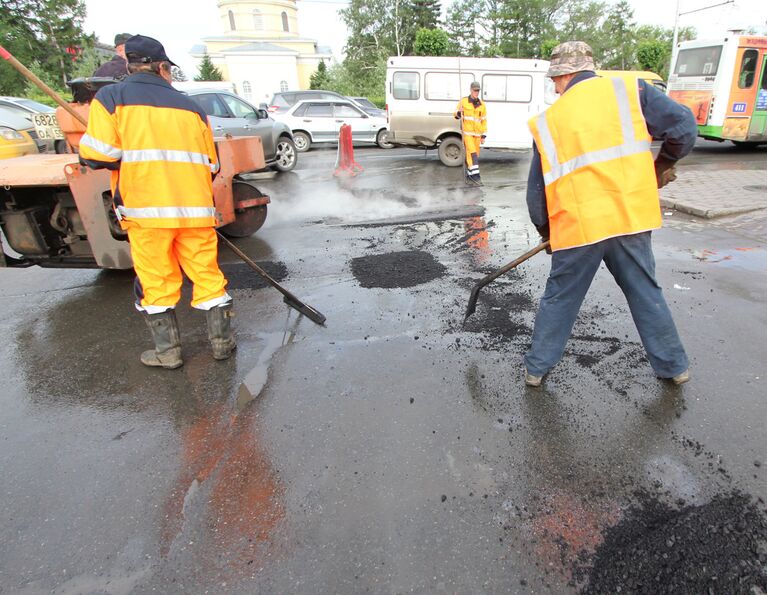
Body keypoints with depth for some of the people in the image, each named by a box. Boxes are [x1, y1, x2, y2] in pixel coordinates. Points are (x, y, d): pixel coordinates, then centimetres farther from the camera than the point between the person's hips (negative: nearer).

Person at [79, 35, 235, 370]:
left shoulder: (111, 97, 4)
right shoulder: (190, 107, 14)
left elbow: (97, 154, -8)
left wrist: (128, 161, 12)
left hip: (146, 209, -2)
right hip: (196, 209, 3)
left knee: (156, 280, 8)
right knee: (207, 273, 10)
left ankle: (168, 351, 16)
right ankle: (222, 341, 17)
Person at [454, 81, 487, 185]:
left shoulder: (482, 105, 7)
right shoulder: (463, 101, -1)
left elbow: (484, 121, 9)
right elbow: (457, 115, 7)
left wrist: (483, 136, 5)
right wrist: (459, 112, -18)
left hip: (477, 133, 4)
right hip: (467, 132, -4)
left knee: (475, 154, 7)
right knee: (471, 153, -16)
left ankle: (469, 174, 18)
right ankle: (474, 174, -18)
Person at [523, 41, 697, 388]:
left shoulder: (548, 120, 8)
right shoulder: (630, 90, 6)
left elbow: (536, 190, 10)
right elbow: (684, 128, 0)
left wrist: (547, 232, 24)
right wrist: (661, 167, 19)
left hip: (576, 226, -1)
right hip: (630, 217, 1)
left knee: (559, 298, 15)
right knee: (646, 293, 18)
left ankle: (536, 367, 25)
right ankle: (674, 366, 33)